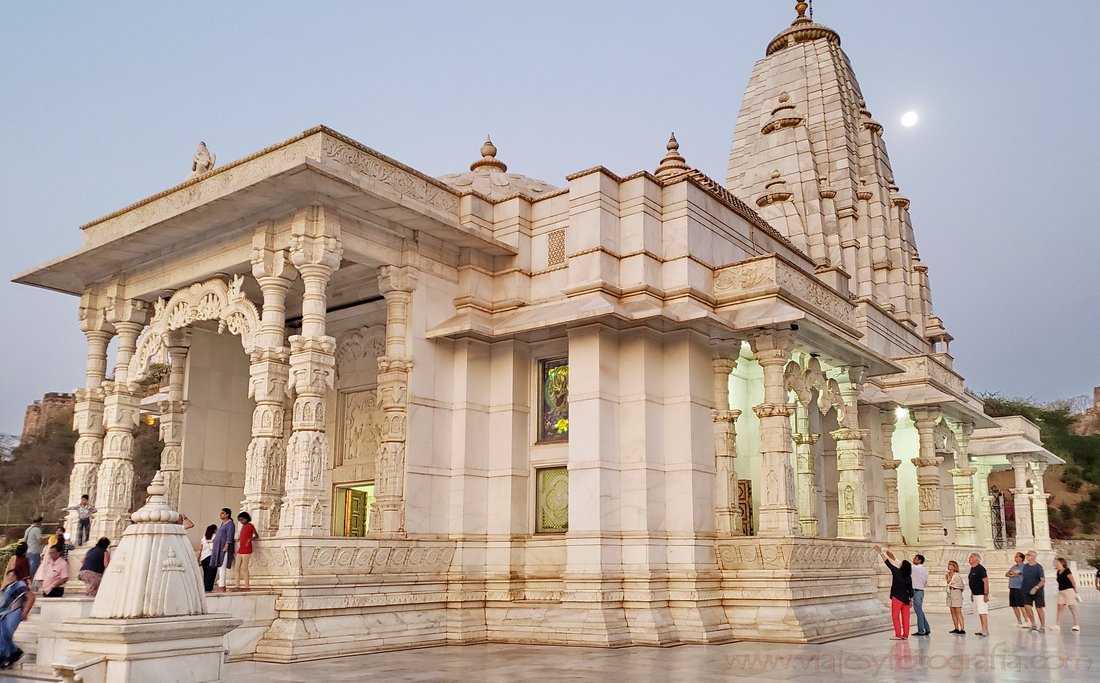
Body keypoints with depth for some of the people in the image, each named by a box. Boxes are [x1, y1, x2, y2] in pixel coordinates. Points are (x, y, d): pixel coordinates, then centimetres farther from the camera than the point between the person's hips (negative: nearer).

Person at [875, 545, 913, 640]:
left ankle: (898, 635, -3)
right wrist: (911, 599, 17)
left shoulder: (896, 572, -10)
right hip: (906, 599, 6)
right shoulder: (909, 577, 3)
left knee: (895, 616, 0)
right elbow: (910, 589, 7)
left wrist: (880, 552, -3)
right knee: (905, 617, 9)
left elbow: (887, 563, -7)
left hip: (897, 598, -6)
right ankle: (905, 635, 12)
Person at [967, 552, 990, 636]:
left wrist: (986, 594, -23)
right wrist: (972, 594, 21)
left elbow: (985, 581, -20)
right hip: (975, 594, 9)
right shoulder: (972, 569, 13)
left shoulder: (980, 569, -15)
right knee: (980, 612, 11)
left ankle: (985, 631, -11)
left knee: (982, 612, -11)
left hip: (981, 594, -9)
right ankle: (984, 630, 16)